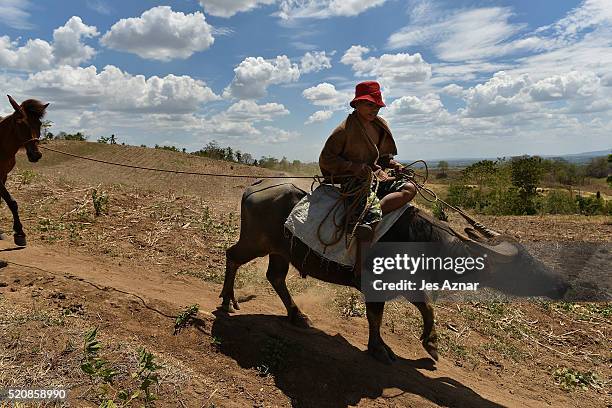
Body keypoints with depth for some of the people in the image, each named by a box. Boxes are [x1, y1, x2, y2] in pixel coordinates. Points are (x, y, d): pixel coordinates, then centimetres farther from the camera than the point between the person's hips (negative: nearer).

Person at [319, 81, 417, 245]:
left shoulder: (380, 127, 15)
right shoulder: (345, 129, -7)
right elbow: (325, 159, -7)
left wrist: (393, 164, 6)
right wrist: (354, 167, -18)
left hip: (377, 177, 8)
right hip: (353, 181, -8)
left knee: (410, 188, -17)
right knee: (372, 217, -31)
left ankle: (364, 216, -26)